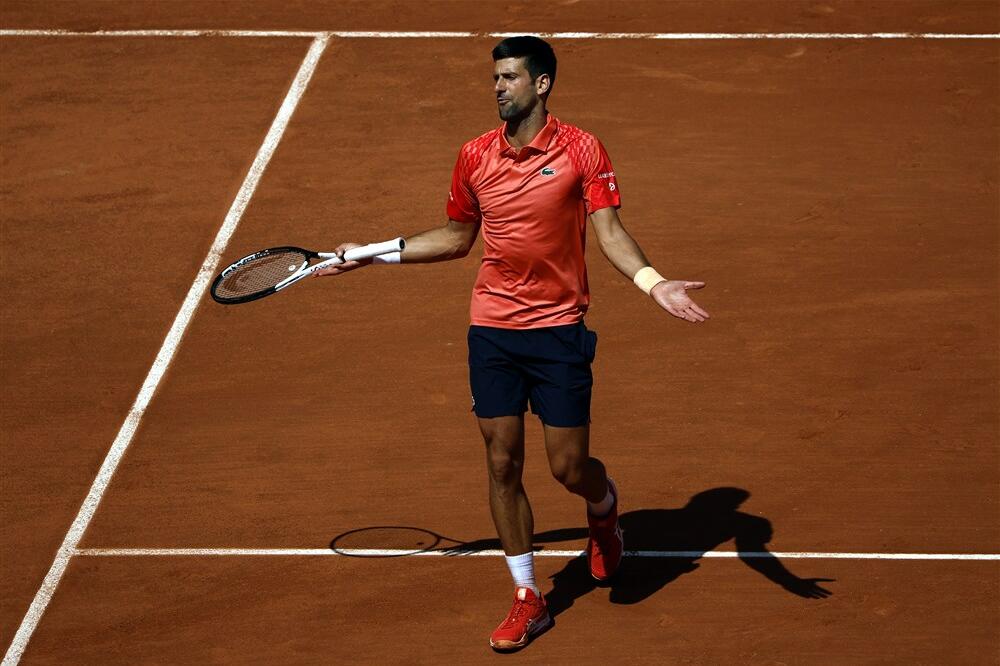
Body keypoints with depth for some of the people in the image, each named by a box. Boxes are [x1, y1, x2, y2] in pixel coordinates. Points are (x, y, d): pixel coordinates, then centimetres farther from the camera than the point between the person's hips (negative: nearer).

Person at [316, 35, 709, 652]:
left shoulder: (582, 150, -7)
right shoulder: (476, 156, 4)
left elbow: (609, 231, -13)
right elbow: (458, 237, 17)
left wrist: (654, 282, -30)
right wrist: (372, 254, 16)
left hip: (558, 329, -3)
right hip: (492, 329, 3)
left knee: (569, 467, -1)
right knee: (504, 465, 3)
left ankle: (604, 503, 37)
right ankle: (528, 599, 15)